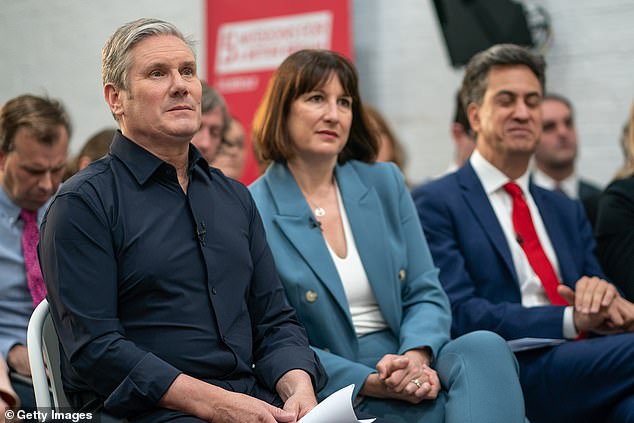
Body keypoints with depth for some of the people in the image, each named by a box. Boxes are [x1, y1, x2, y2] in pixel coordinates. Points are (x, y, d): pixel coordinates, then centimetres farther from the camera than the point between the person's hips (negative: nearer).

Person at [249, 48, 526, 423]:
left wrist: (415, 357, -14)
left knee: (484, 346, -28)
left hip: (410, 364, 6)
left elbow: (426, 293, 8)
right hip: (340, 391, -6)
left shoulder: (385, 183, 12)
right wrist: (371, 383, -18)